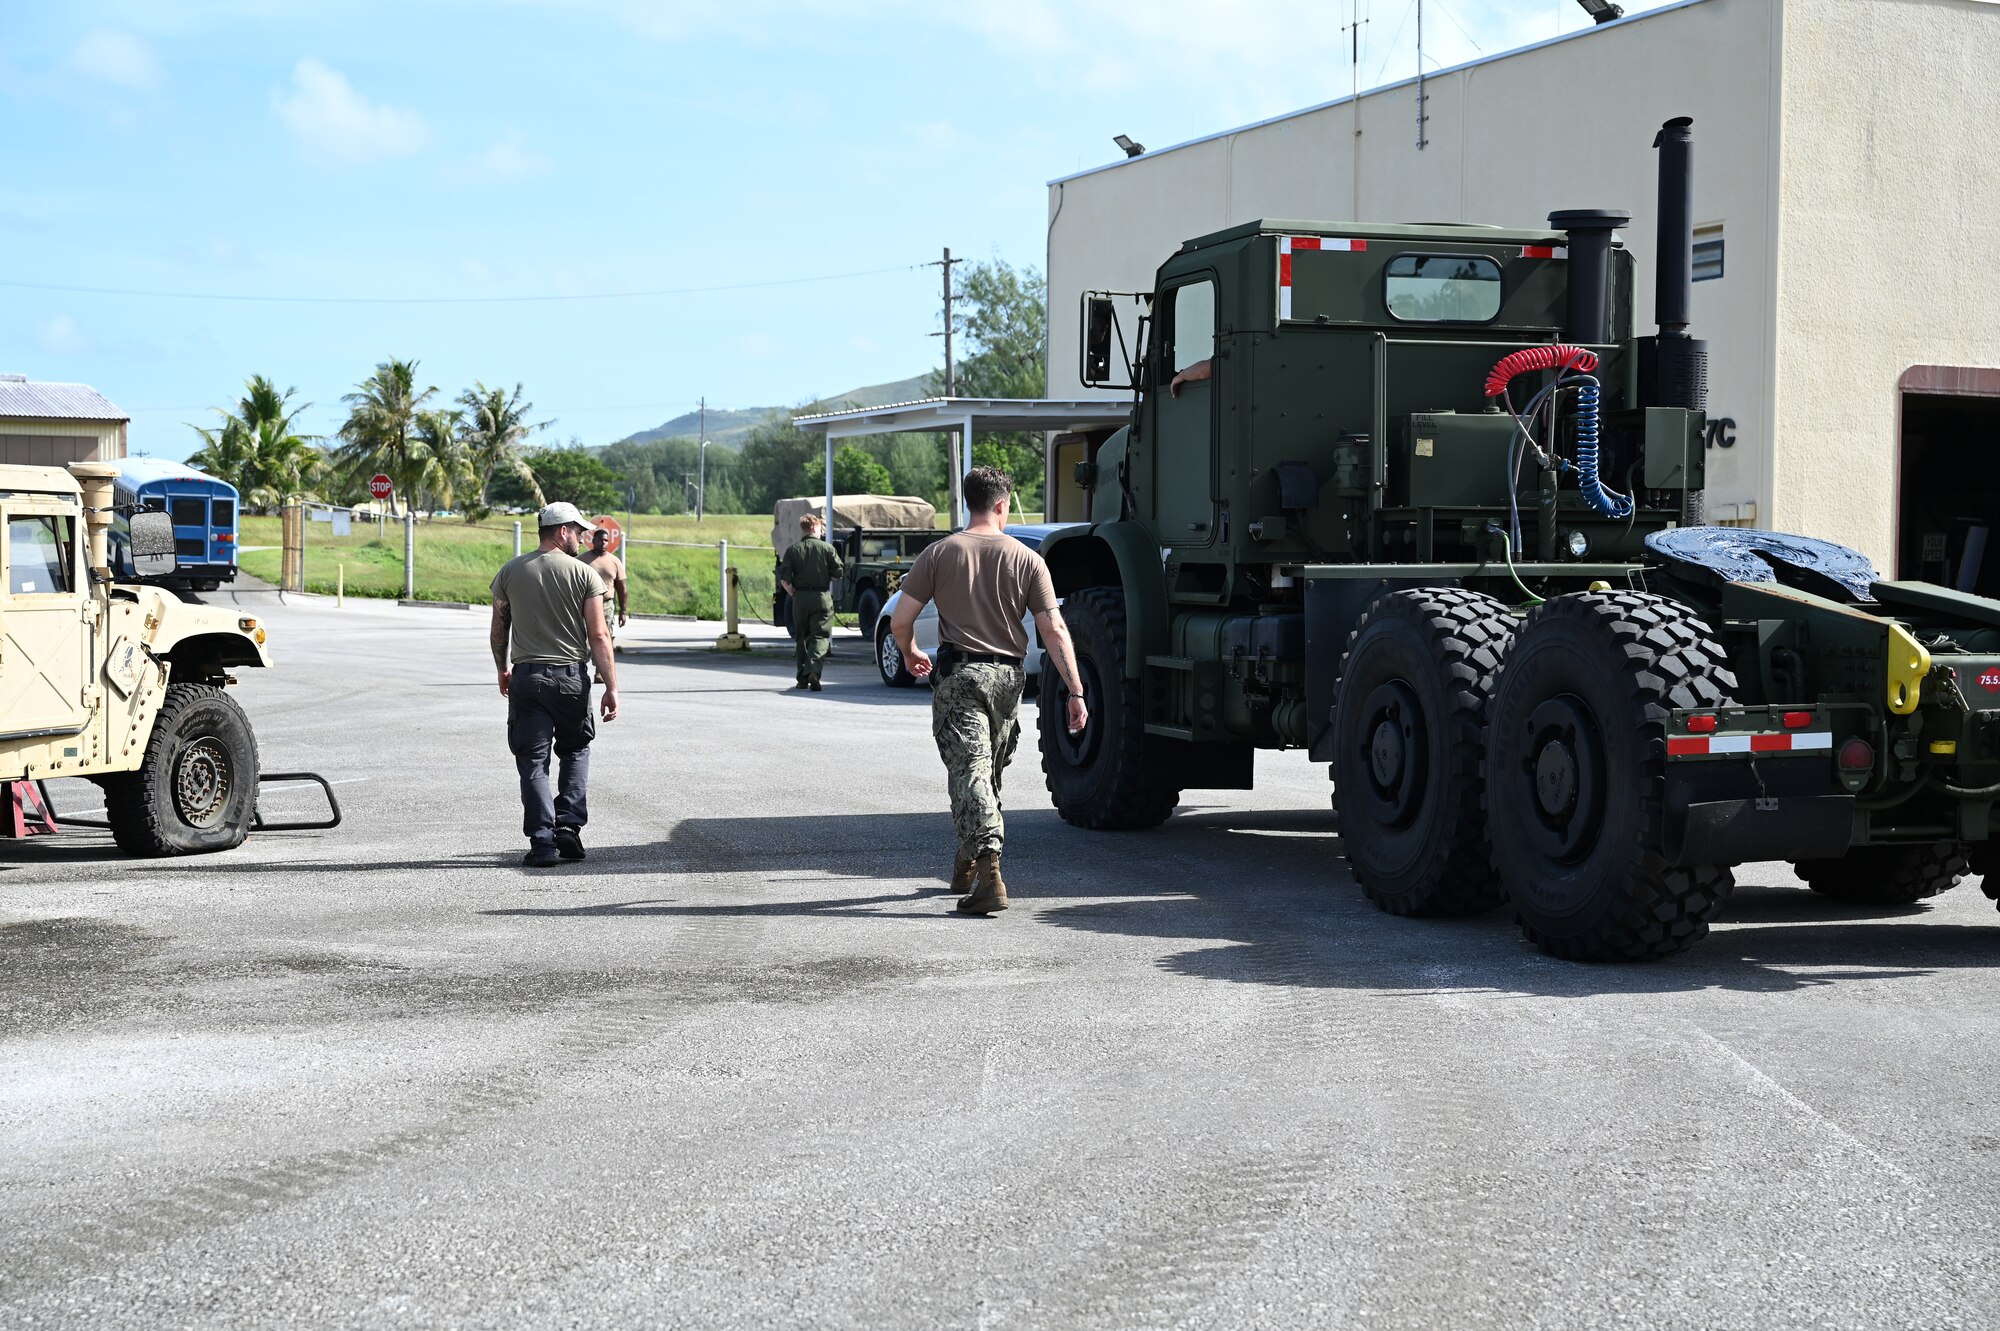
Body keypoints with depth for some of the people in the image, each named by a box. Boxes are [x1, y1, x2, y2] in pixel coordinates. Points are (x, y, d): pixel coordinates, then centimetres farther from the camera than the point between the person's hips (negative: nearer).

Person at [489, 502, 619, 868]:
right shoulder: (584, 574, -4)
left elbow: (499, 629, 11)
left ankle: (542, 841, -3)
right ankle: (569, 825, 6)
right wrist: (611, 687, -4)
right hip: (572, 676, -1)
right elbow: (599, 636, -7)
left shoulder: (510, 572, 5)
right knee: (576, 752, 18)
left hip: (527, 677, 1)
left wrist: (502, 670, 27)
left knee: (533, 762, 4)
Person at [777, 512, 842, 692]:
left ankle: (803, 678, 17)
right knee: (820, 636, -3)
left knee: (801, 638, 14)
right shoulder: (827, 549, -3)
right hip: (822, 597, -2)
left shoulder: (793, 550, 0)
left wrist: (792, 593, 9)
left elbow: (784, 579, -6)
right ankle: (813, 669, -26)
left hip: (800, 598, 2)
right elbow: (838, 572, -3)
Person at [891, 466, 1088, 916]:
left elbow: (900, 621, -3)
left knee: (969, 771, -7)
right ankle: (967, 869, 32)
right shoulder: (1027, 559, 1)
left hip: (958, 674, -2)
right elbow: (1054, 630, -4)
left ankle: (987, 872, -25)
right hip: (1007, 676, 2)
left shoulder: (939, 553, -1)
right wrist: (1075, 692, -1)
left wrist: (910, 653, 19)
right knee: (989, 773, 18)